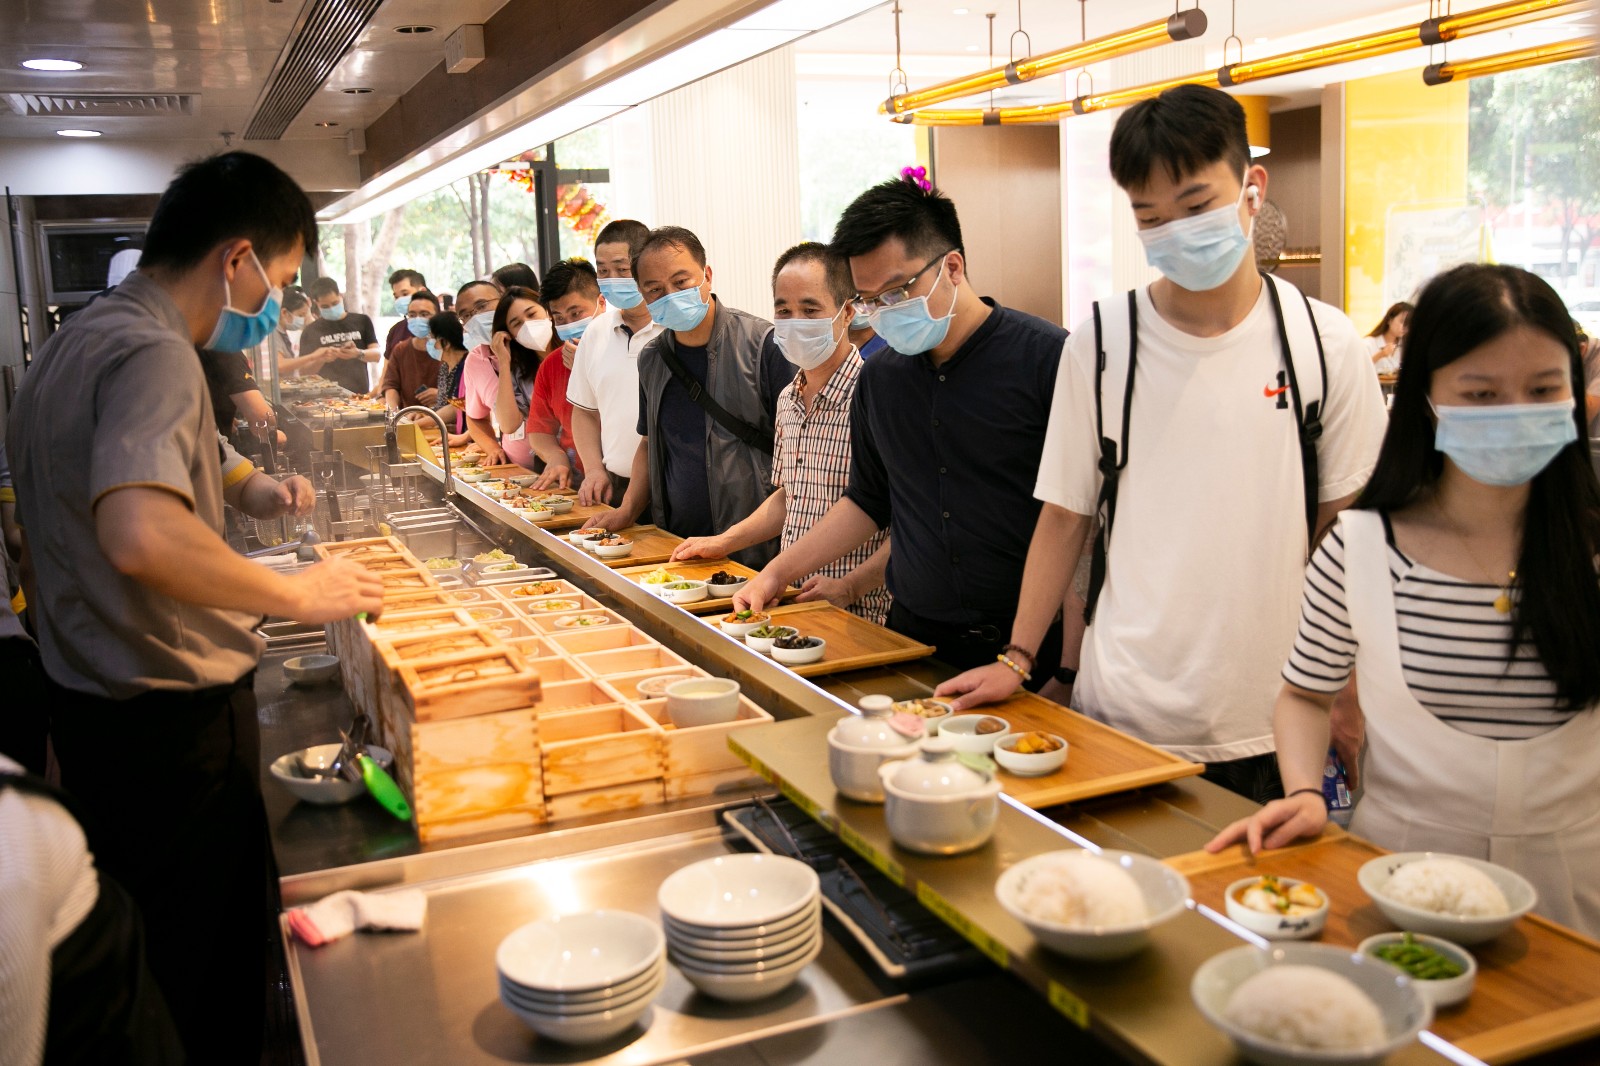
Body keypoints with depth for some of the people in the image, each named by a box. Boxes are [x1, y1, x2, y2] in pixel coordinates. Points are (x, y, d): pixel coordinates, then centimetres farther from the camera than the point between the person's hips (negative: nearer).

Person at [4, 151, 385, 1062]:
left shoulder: (80, 338, 12)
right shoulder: (154, 353, -21)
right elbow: (141, 535, -37)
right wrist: (299, 594, -25)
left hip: (90, 702, 10)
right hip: (172, 716, -10)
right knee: (220, 962, 3)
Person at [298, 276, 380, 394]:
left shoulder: (361, 321, 10)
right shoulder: (311, 331, 8)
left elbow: (376, 355, 4)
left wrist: (359, 354, -17)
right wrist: (320, 359, -13)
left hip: (360, 393, 1)